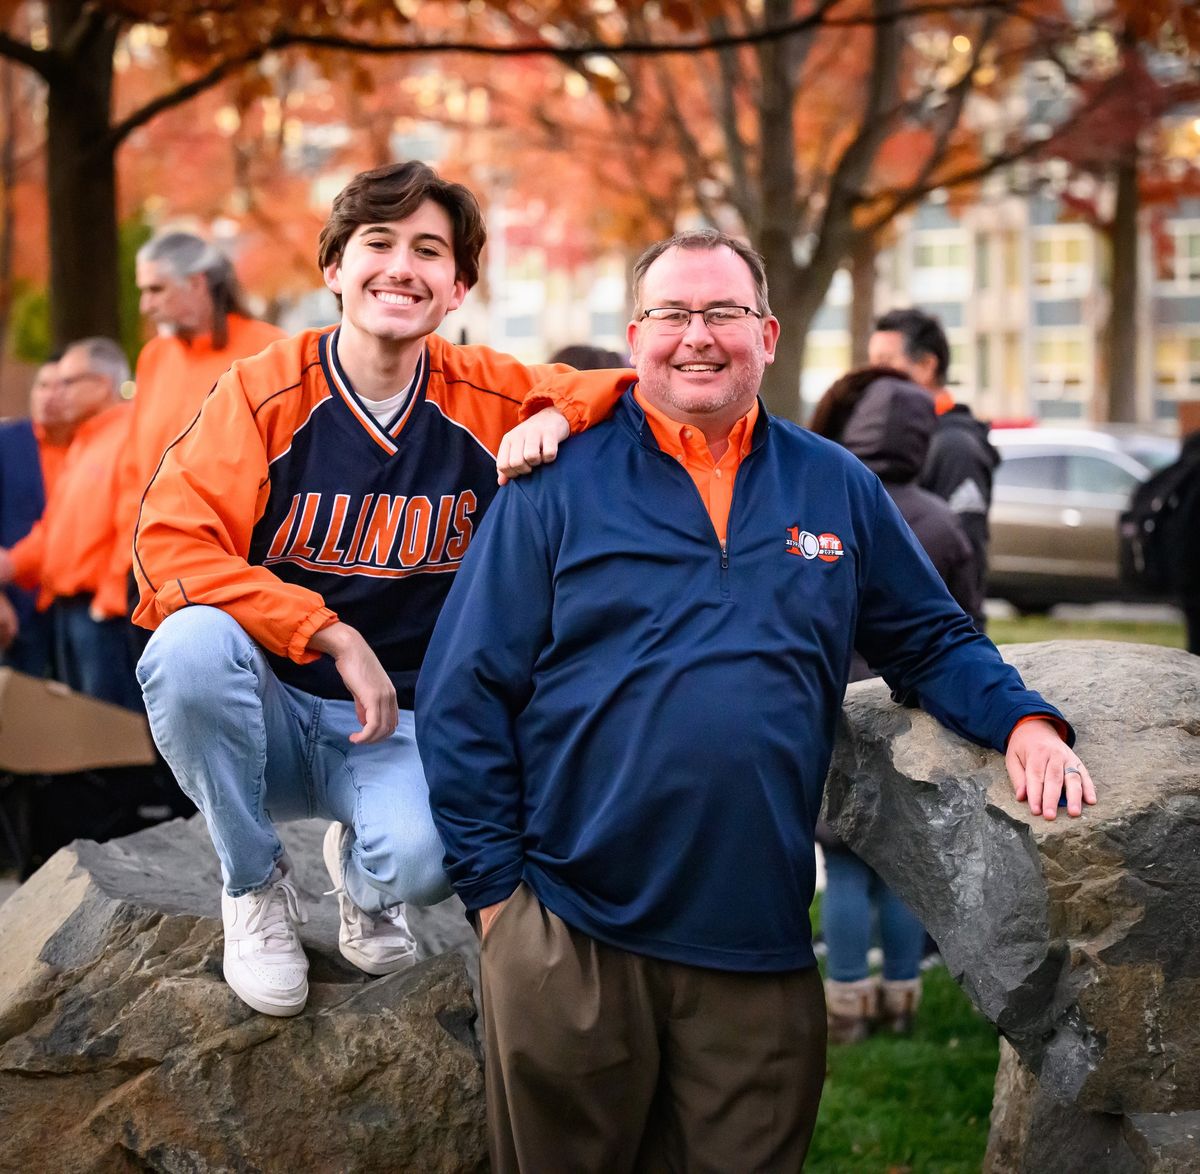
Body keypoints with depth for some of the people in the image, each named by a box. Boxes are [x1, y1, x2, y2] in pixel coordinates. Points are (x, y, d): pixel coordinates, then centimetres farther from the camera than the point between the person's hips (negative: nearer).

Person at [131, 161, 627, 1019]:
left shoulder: (490, 398, -3)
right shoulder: (265, 390, -10)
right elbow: (171, 546, -18)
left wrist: (557, 414, -21)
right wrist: (333, 635, -25)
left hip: (401, 726, 0)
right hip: (266, 716, 0)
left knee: (425, 860, -32)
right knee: (195, 641, -34)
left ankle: (361, 874, 11)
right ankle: (255, 884, -5)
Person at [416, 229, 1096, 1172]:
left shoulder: (837, 490, 9)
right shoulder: (560, 484, 0)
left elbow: (932, 641, 17)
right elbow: (465, 694, 0)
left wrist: (1023, 719, -3)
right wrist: (493, 883, -5)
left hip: (761, 951, 2)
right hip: (571, 938, -2)